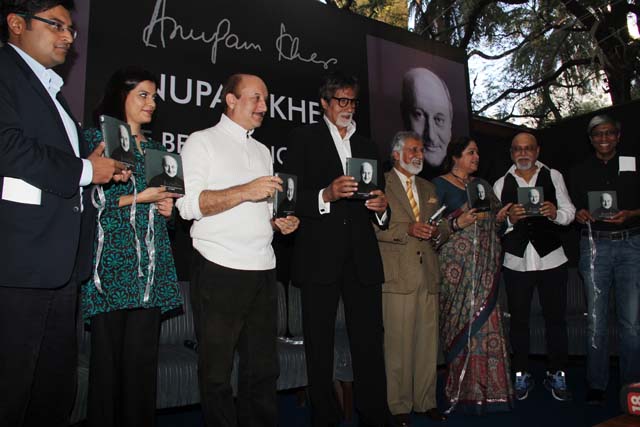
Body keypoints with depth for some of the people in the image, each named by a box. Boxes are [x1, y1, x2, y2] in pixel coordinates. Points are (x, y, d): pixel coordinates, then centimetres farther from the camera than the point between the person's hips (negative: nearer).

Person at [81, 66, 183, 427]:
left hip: (151, 265, 5)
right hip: (112, 260, -5)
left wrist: (166, 206, 4)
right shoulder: (98, 137, 3)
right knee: (108, 353, -1)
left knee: (144, 357, 2)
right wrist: (139, 198, -11)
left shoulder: (156, 148, 20)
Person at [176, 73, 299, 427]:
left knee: (262, 369, 12)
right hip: (219, 270, -6)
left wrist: (278, 222, 5)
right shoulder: (202, 142, 1)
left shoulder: (262, 151, 20)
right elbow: (188, 203, -12)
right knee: (217, 372, 5)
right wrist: (245, 191, -19)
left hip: (263, 271, 6)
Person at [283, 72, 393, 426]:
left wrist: (381, 207, -1)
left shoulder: (367, 147, 21)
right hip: (319, 257, -3)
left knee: (370, 341, 4)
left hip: (363, 257, 4)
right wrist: (326, 195, -20)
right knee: (319, 344, 5)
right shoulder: (303, 138, 7)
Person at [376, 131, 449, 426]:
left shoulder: (428, 188, 23)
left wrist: (437, 233, -1)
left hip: (428, 274, 6)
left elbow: (442, 226, 22)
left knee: (428, 341, 8)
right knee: (398, 343, -3)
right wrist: (408, 230, -17)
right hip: (397, 275, -6)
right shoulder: (380, 185, 2)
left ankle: (426, 401, 22)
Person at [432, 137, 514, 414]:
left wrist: (499, 217, 2)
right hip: (458, 263, -5)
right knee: (463, 324, -5)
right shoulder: (440, 184, 2)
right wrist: (457, 223, -18)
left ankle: (487, 389, 10)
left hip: (486, 263, 5)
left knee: (486, 322, 2)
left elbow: (495, 214, 23)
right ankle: (464, 391, 6)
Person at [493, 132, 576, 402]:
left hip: (551, 259, 0)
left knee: (556, 318, 6)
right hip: (516, 261, 1)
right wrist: (510, 219, -17)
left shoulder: (553, 177, 6)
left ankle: (556, 375, 21)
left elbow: (569, 212, 4)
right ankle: (522, 375, 22)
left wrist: (555, 213, -17)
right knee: (519, 319, 8)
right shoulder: (501, 184, 7)